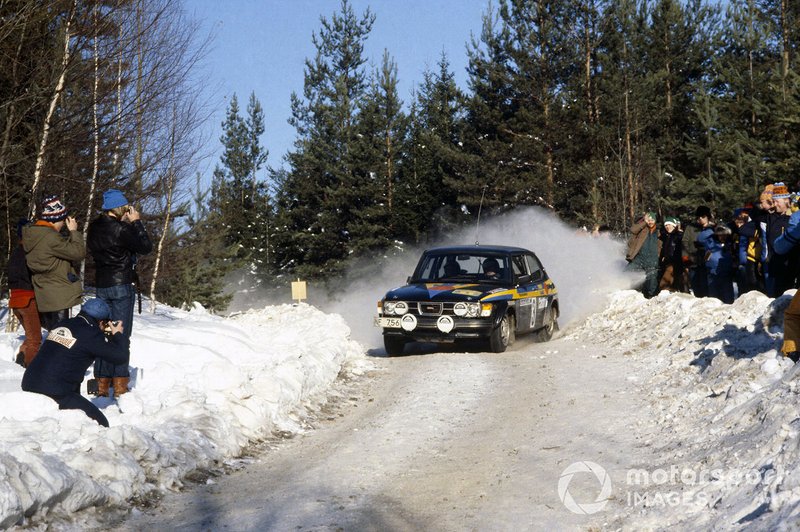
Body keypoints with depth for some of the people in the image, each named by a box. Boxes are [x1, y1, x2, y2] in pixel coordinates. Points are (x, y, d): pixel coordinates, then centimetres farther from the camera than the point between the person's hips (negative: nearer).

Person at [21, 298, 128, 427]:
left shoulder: (63, 325, 12)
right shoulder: (91, 334, -10)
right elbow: (120, 356, -3)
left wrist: (108, 337, 25)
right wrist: (118, 335, 15)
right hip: (54, 395, -8)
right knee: (100, 425, -3)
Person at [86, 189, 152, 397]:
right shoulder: (120, 229, -18)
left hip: (101, 285, 7)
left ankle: (102, 383, 13)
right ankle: (119, 385, -2)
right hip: (122, 285, -7)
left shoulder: (95, 228, 4)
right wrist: (136, 222, -3)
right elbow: (146, 247, -10)